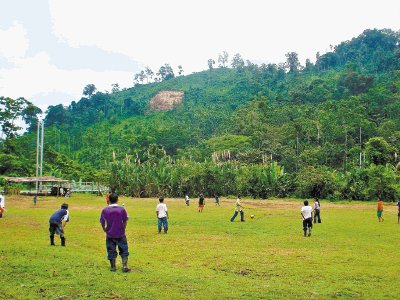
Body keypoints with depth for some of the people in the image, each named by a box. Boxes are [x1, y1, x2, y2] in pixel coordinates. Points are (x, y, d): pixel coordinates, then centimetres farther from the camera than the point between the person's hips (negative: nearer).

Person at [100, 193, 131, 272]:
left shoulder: (105, 210, -6)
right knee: (124, 250, 11)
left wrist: (105, 230, 19)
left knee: (111, 251, 12)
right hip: (120, 234, -1)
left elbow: (102, 222, 3)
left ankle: (113, 267, 18)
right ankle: (125, 266, 4)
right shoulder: (122, 209, -9)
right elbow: (125, 221, -5)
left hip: (110, 234, 1)